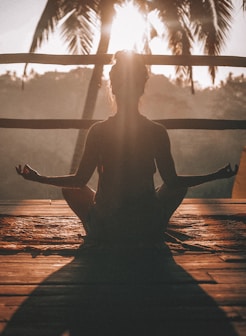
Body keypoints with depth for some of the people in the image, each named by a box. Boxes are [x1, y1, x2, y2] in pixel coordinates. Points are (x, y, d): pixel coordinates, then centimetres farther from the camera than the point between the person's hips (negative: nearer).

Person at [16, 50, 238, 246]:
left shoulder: (98, 131, -10)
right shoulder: (158, 132, -9)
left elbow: (80, 180, -4)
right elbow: (172, 181, -3)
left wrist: (38, 178, 11)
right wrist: (216, 176, 11)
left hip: (104, 230, 0)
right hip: (149, 232, 0)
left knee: (70, 188, 26)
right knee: (179, 186, 28)